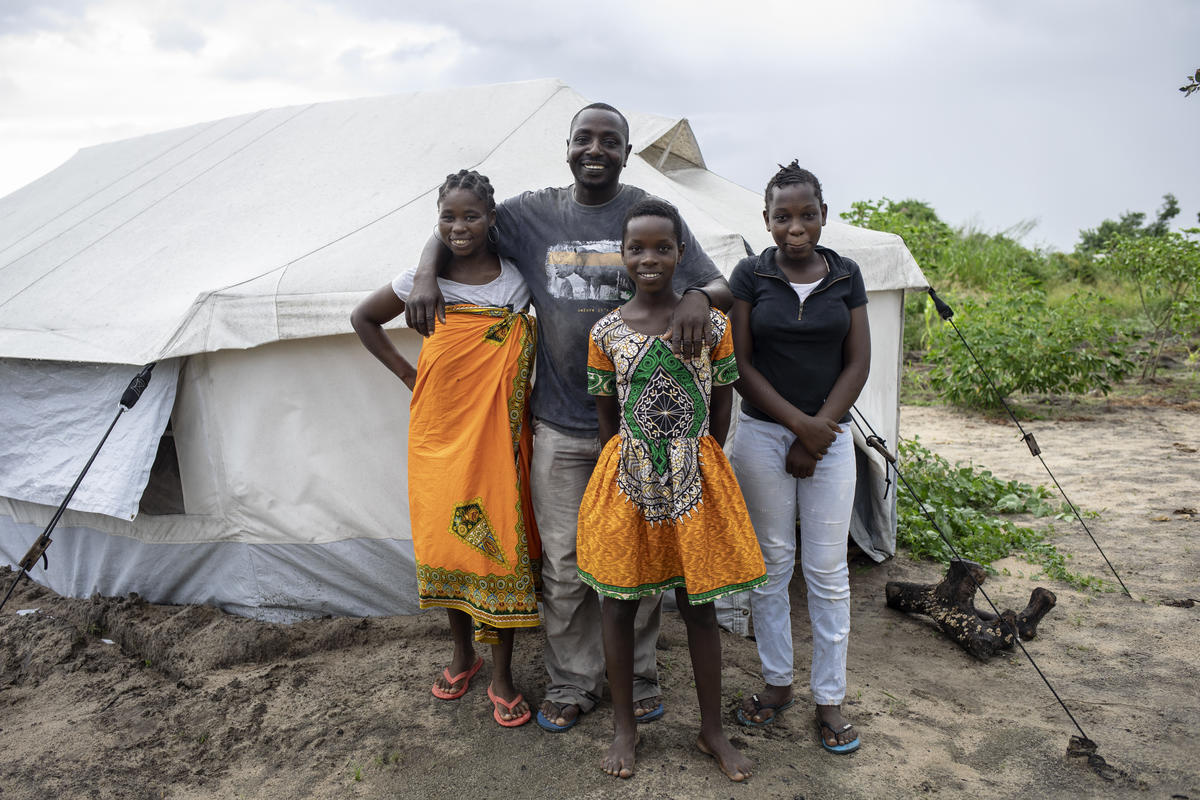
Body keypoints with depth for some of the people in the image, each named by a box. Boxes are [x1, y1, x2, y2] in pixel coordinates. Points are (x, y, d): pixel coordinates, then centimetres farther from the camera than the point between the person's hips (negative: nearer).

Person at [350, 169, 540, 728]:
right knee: (446, 537, 10)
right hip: (440, 430, 2)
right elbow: (364, 318, 13)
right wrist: (406, 373, 6)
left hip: (499, 432, -1)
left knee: (500, 538, 1)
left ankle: (503, 675, 16)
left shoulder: (517, 278, -3)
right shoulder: (423, 278, 0)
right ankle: (462, 653, 33)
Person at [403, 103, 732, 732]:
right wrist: (426, 275, -4)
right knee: (564, 563, 9)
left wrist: (699, 297, -23)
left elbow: (722, 287, 2)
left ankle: (637, 678, 30)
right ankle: (571, 683, 27)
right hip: (559, 424, 1)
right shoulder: (533, 214, 7)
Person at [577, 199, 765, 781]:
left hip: (695, 480, -1)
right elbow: (606, 415, 6)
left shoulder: (712, 324, -3)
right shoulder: (606, 331, -1)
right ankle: (624, 726, 29)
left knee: (699, 604, 9)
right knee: (620, 602, 9)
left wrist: (694, 465, 3)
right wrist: (632, 467, 4)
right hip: (626, 481, 1)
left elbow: (722, 408, 4)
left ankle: (712, 731, 27)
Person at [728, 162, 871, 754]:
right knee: (771, 564, 8)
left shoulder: (846, 276, 4)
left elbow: (858, 364, 2)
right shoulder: (751, 275, -1)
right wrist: (798, 424, -11)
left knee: (828, 571, 4)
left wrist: (816, 435, -7)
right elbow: (741, 363, -5)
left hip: (830, 435, 1)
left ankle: (829, 698, 18)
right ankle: (776, 682, 25)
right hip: (762, 434, -1)